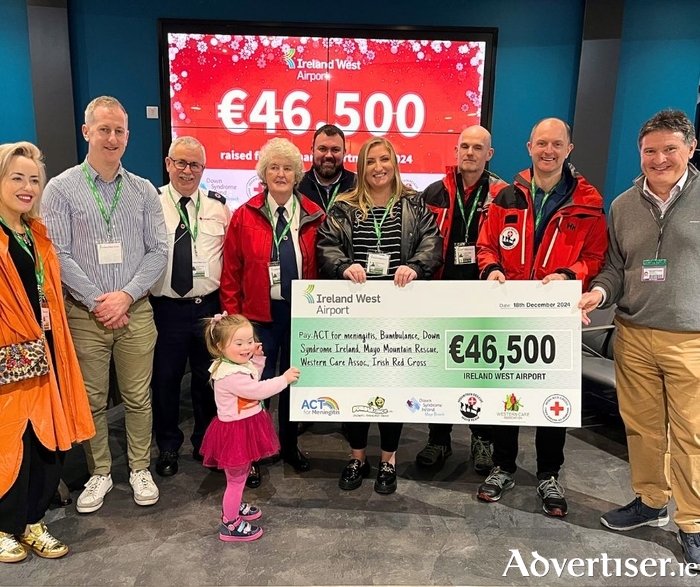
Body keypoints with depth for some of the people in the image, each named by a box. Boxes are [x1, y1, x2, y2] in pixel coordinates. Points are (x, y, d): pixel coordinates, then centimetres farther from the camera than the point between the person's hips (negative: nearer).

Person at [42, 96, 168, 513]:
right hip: (86, 313, -1)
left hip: (136, 310, 1)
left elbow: (158, 251, 1)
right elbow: (58, 255, -6)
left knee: (138, 396, 8)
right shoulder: (61, 188, 0)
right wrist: (97, 301, -11)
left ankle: (140, 469, 24)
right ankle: (100, 473, 26)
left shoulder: (144, 191, 6)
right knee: (92, 399, 9)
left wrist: (126, 296, -10)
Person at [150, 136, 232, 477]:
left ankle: (205, 443, 33)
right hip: (164, 308, -1)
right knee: (164, 380, 10)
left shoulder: (219, 206, 5)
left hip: (210, 307, 2)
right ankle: (168, 447, 31)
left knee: (208, 379, 13)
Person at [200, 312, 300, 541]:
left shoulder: (239, 365, 2)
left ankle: (234, 506, 47)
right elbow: (258, 391, -27)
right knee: (236, 479, 5)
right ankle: (230, 525, 21)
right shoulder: (230, 375, -30)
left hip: (244, 428, 10)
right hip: (235, 431, -10)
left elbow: (253, 383, 17)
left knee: (240, 475, 27)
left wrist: (257, 359, 6)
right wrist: (284, 379, -19)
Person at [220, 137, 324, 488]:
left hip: (301, 312, 2)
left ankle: (290, 446, 35)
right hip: (259, 313, -1)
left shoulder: (314, 217, 1)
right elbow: (231, 272, 0)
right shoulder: (245, 216, 0)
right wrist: (232, 315, -5)